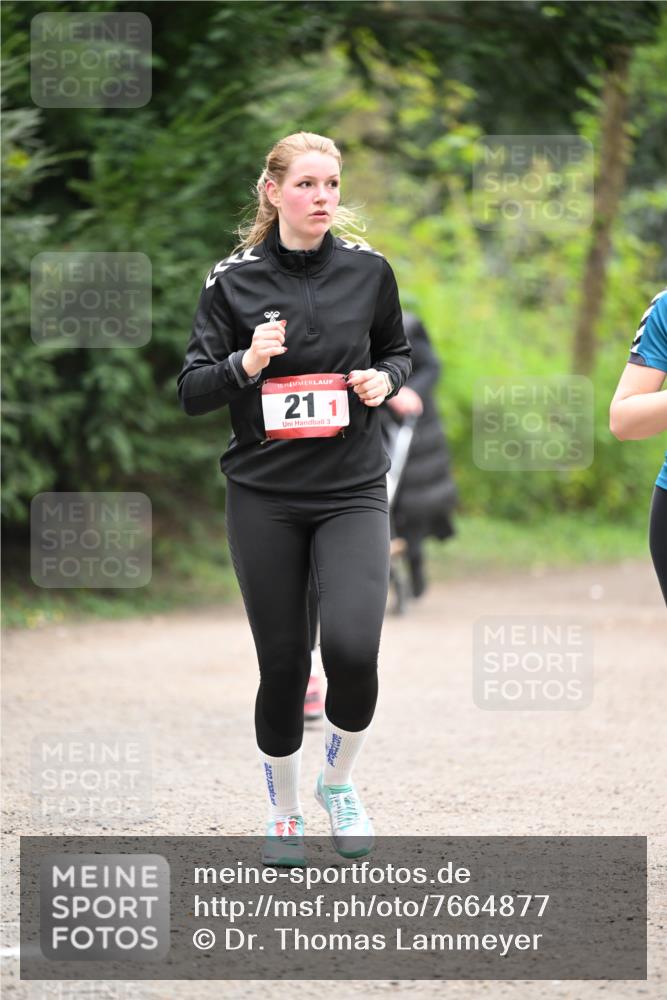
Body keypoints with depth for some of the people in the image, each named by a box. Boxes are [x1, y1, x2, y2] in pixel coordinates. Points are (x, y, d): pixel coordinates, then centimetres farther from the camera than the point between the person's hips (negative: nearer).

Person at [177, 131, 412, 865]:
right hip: (264, 498, 0)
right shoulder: (234, 280, -1)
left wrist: (383, 379, -4)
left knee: (351, 648, -19)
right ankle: (283, 811, 26)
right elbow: (192, 392, 0)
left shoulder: (367, 271, 2)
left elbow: (395, 352, 18)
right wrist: (245, 364, -19)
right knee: (282, 664, 3)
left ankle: (339, 780, 9)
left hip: (352, 493, 0)